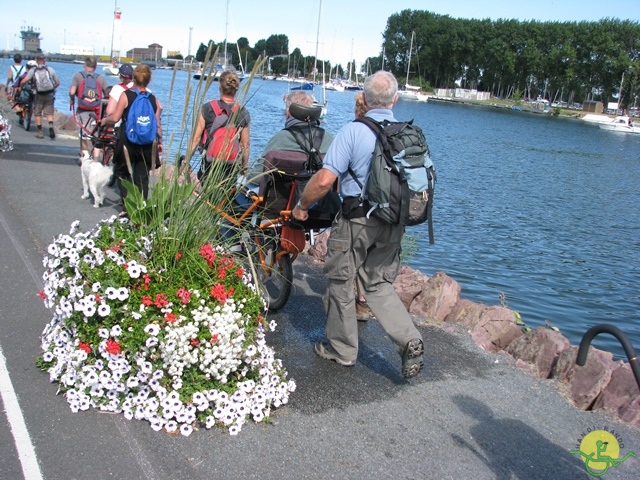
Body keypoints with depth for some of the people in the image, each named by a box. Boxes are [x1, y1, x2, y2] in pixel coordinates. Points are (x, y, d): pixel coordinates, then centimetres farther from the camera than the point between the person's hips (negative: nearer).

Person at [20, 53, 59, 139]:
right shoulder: (50, 69, 0)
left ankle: (40, 131, 13)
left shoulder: (33, 70, -5)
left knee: (37, 113, 12)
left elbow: (23, 81, -11)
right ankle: (51, 126, -15)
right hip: (50, 94, 1)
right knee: (49, 113, 9)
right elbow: (57, 83, 4)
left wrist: (20, 87, 9)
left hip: (39, 95, -1)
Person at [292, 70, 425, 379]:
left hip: (357, 219, -5)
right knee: (380, 286, 18)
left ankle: (342, 349, 25)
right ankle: (410, 341, 3)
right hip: (394, 223, 5)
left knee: (341, 283, 13)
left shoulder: (353, 131, -13)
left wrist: (302, 205, -2)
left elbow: (324, 179, -18)